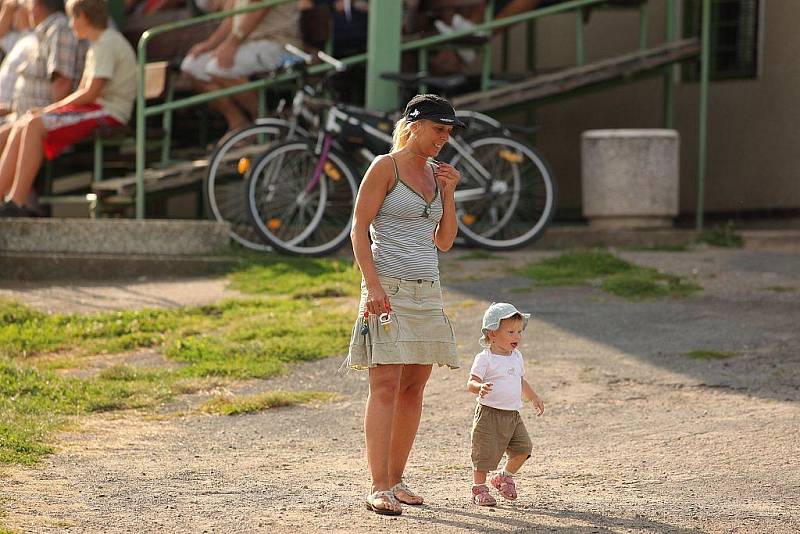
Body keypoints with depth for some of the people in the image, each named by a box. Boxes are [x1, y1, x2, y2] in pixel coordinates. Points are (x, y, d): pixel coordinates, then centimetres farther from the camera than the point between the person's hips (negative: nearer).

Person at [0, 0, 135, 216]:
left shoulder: (107, 44, -10)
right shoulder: (99, 45, 22)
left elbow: (90, 93, -17)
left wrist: (50, 108, -8)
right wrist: (49, 109, 6)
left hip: (109, 113, -10)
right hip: (96, 110, 10)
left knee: (35, 126, -26)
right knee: (20, 127, -3)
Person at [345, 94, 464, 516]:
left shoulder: (435, 173, 15)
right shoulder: (385, 167, -5)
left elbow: (444, 242, 15)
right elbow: (359, 230, -9)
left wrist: (449, 193, 3)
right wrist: (373, 287, -19)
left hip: (426, 291, 7)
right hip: (388, 288, -7)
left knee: (413, 388, 7)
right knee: (385, 386, -13)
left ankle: (396, 479, 15)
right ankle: (379, 488, -17)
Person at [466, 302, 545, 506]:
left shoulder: (516, 357, 12)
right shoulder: (484, 359, -11)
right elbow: (471, 383, -18)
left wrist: (533, 397, 31)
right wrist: (480, 388, -39)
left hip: (513, 415, 7)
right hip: (489, 414, -7)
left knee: (523, 448, 0)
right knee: (485, 453, -4)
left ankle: (505, 476, 23)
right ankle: (479, 489, 10)